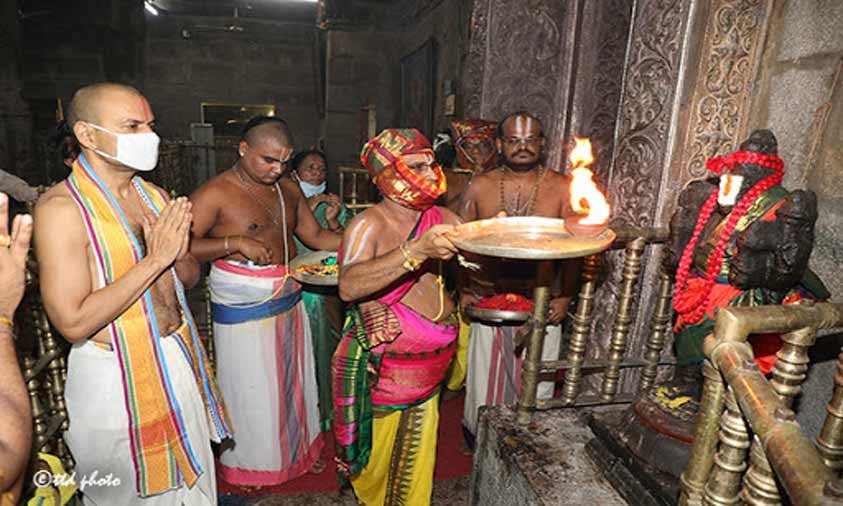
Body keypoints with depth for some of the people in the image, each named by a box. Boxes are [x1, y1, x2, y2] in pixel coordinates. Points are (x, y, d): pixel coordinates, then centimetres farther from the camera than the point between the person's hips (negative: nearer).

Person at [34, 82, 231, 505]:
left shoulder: (154, 195, 4)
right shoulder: (61, 208, -17)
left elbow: (189, 277, 10)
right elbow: (73, 322, -22)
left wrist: (179, 250, -12)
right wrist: (155, 259, -23)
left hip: (178, 359, 6)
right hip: (116, 378, -6)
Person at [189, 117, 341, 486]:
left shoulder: (289, 188, 7)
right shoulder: (215, 194, -14)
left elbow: (314, 235, 12)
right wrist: (234, 242, -27)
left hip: (288, 301, 6)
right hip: (242, 311, -6)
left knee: (292, 379, 19)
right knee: (250, 389, 10)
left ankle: (298, 447, 43)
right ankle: (246, 462, 36)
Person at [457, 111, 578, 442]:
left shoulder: (562, 189, -2)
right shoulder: (480, 187, 1)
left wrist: (565, 296, -4)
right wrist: (464, 289, 1)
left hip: (541, 303, -1)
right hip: (488, 300, 1)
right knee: (485, 373, 16)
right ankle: (478, 433, 39)